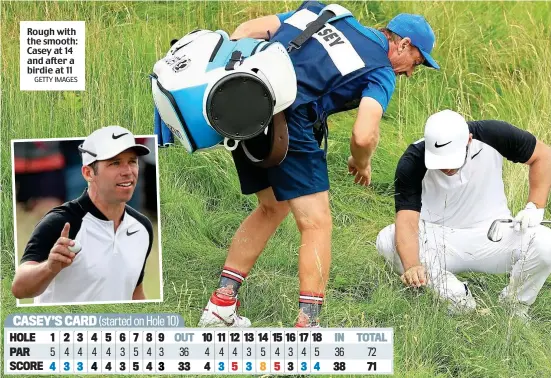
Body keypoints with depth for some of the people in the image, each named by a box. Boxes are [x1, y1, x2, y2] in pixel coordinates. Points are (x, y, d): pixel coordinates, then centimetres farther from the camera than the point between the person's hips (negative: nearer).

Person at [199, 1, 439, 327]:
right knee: (317, 224, 3)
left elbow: (251, 29, 16)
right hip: (288, 123, -7)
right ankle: (307, 326, -4)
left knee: (273, 208, 25)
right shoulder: (382, 73, 6)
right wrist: (362, 165, 13)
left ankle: (220, 305, 24)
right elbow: (364, 136, -9)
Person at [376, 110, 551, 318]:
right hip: (437, 240, 0)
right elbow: (407, 221, -30)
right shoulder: (412, 163, -22)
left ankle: (514, 305, 0)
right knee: (387, 241, -29)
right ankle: (457, 298, -13)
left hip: (492, 236, 0)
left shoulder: (492, 136, -19)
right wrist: (411, 265, -48)